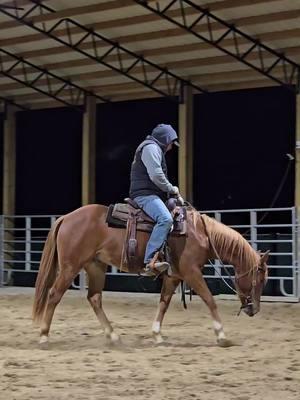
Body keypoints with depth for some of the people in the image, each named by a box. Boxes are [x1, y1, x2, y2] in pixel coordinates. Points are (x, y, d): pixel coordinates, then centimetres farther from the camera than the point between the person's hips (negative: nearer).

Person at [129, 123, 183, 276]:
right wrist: (171, 189, -4)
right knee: (165, 219, -33)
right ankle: (149, 262, -44)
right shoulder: (151, 147, -6)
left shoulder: (156, 149, 28)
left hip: (151, 194, 12)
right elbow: (156, 176, -18)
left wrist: (170, 191, 17)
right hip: (145, 194, -12)